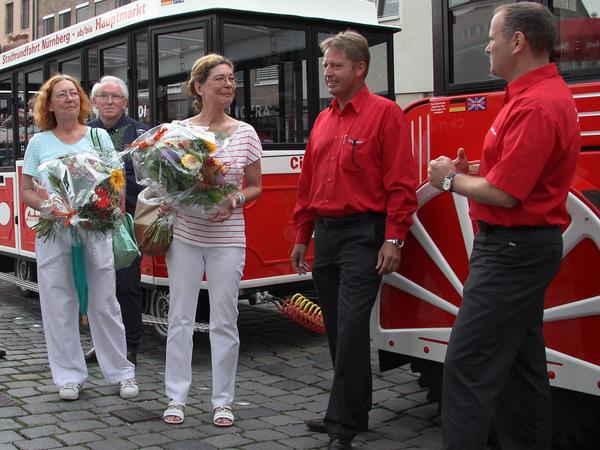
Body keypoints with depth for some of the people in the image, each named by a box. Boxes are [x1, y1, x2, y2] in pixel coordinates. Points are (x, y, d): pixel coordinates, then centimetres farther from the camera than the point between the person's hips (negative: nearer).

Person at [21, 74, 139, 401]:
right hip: (53, 233, 1)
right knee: (59, 306, 3)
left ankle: (121, 372, 15)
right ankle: (69, 376, 15)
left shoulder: (99, 137, 9)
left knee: (103, 304, 3)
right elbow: (26, 191, 7)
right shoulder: (39, 143, 8)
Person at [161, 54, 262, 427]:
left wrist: (237, 200, -12)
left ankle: (223, 401, 15)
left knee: (224, 321, 4)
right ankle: (177, 397, 17)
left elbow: (256, 187, 8)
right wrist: (166, 200, -10)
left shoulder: (245, 133, 2)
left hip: (227, 238, 0)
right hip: (185, 235, 0)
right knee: (180, 318, 5)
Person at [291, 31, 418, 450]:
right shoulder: (323, 120, 16)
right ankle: (352, 412, 25)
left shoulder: (385, 113, -6)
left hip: (363, 234, -7)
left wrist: (393, 239, -16)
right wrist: (302, 236, 18)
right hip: (325, 234, 7)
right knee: (337, 330, 12)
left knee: (351, 328, -10)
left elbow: (401, 182, -11)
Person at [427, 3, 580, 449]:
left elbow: (503, 194, -23)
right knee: (520, 362, 17)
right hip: (523, 246, 11)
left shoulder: (536, 105, -20)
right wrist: (470, 172, 8)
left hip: (513, 249, -11)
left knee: (468, 364, -8)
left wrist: (451, 180, -6)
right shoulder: (547, 94, 14)